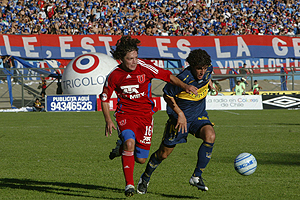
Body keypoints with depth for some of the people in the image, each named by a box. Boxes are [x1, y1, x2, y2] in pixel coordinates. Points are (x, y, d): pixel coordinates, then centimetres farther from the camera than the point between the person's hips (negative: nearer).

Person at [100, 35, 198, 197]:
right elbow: (104, 97, 6)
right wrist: (108, 120, -2)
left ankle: (122, 147, 34)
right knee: (129, 142, -31)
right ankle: (129, 184, -23)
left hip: (145, 114, 1)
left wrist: (184, 86, -21)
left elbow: (167, 76, -5)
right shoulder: (114, 76, -8)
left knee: (141, 159, 0)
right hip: (125, 115, -1)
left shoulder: (144, 67, -11)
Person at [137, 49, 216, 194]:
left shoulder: (208, 70, -12)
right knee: (163, 154, 5)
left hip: (199, 116, 4)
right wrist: (180, 114, -21)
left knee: (210, 136, -27)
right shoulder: (183, 78, -28)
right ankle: (145, 179, 34)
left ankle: (196, 177, -18)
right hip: (180, 117, -4)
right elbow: (167, 95, -15)